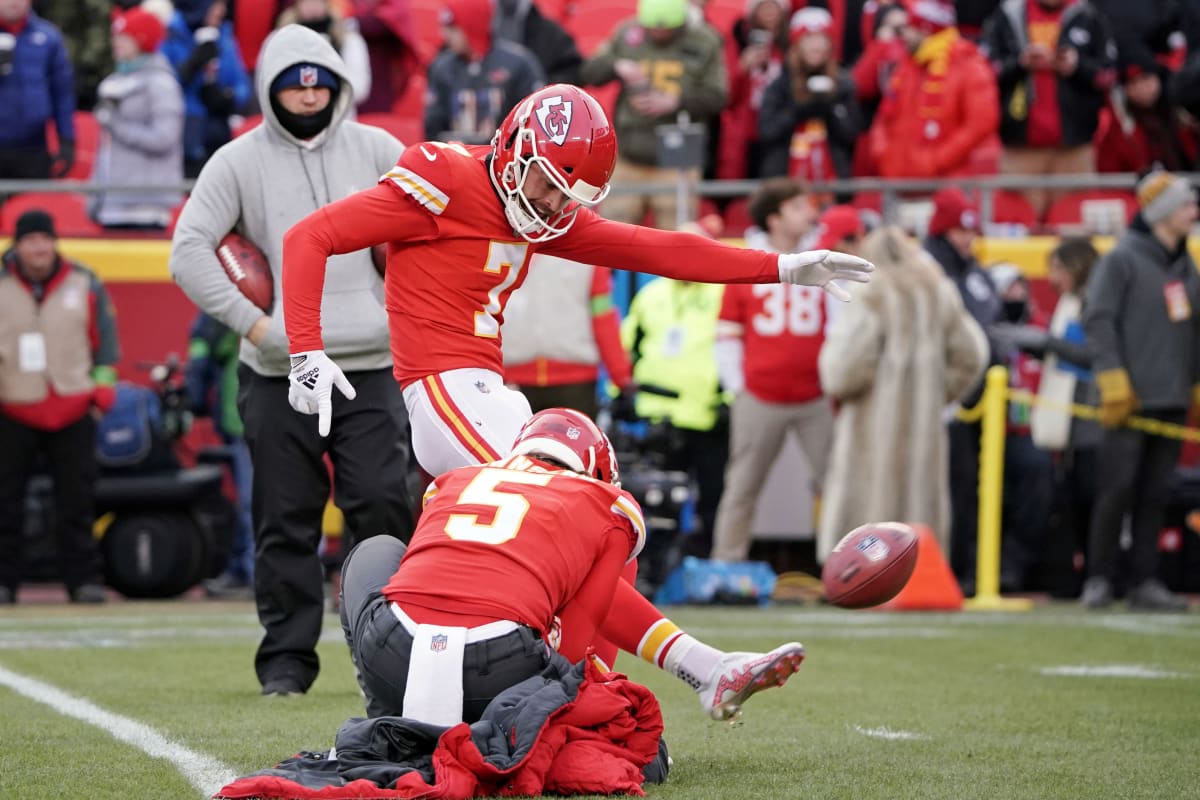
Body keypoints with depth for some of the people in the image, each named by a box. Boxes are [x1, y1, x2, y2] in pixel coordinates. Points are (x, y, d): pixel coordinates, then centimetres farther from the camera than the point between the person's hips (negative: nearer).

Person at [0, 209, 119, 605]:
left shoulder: (86, 286, 4)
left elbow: (104, 338, 10)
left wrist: (103, 385, 2)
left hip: (73, 411, 0)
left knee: (77, 500, 0)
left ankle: (84, 578, 5)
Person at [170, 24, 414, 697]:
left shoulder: (376, 150, 9)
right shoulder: (239, 162, 3)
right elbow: (189, 251, -4)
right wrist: (253, 322, -12)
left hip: (370, 368, 1)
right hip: (280, 372, -1)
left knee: (383, 504, -7)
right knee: (287, 519, 1)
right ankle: (287, 657, 9)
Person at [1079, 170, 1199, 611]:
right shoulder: (1122, 260, -5)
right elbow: (1098, 321, -10)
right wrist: (1113, 379, -16)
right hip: (1131, 400, -6)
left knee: (1155, 495, 5)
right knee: (1118, 488, -8)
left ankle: (1145, 582, 8)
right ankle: (1099, 579, 1)